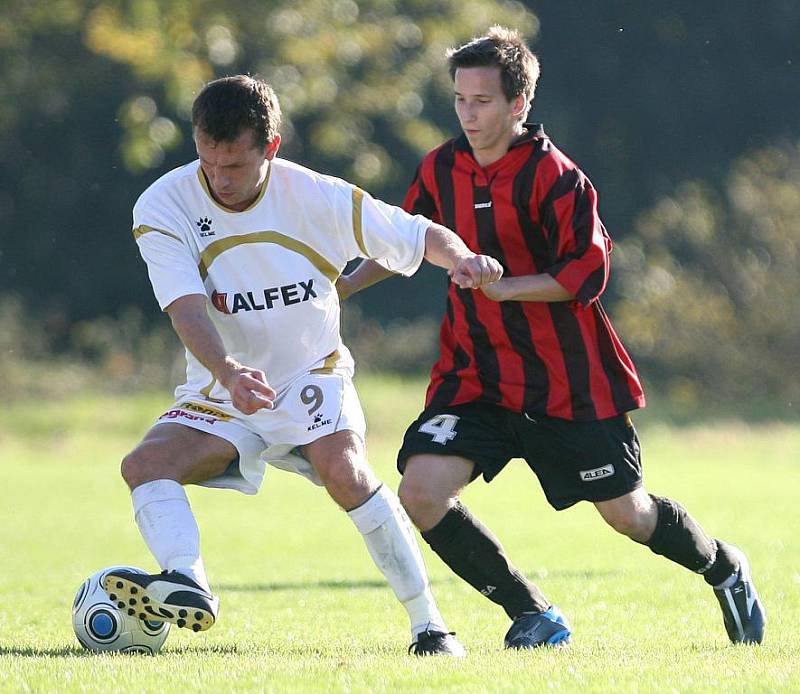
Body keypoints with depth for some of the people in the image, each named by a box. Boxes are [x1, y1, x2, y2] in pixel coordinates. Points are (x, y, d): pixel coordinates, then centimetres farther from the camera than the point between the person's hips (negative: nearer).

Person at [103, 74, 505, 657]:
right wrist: (229, 371, -45)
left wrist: (462, 258, -28)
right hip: (220, 392, 2)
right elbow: (188, 308, -26)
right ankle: (188, 586, -47)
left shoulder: (318, 198, -13)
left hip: (311, 377, -2)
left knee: (344, 469, -30)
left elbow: (420, 236, -4)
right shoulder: (163, 208, -14)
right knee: (145, 464, -23)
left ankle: (428, 624, -23)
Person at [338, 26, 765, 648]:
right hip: (476, 374, 5)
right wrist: (349, 284, 9)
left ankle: (725, 568, 40)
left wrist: (503, 286, -27)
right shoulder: (441, 170, 3)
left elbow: (586, 274, -17)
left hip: (568, 381, -4)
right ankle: (533, 617, -1)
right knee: (421, 490, -17)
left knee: (626, 513, 6)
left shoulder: (552, 175, -15)